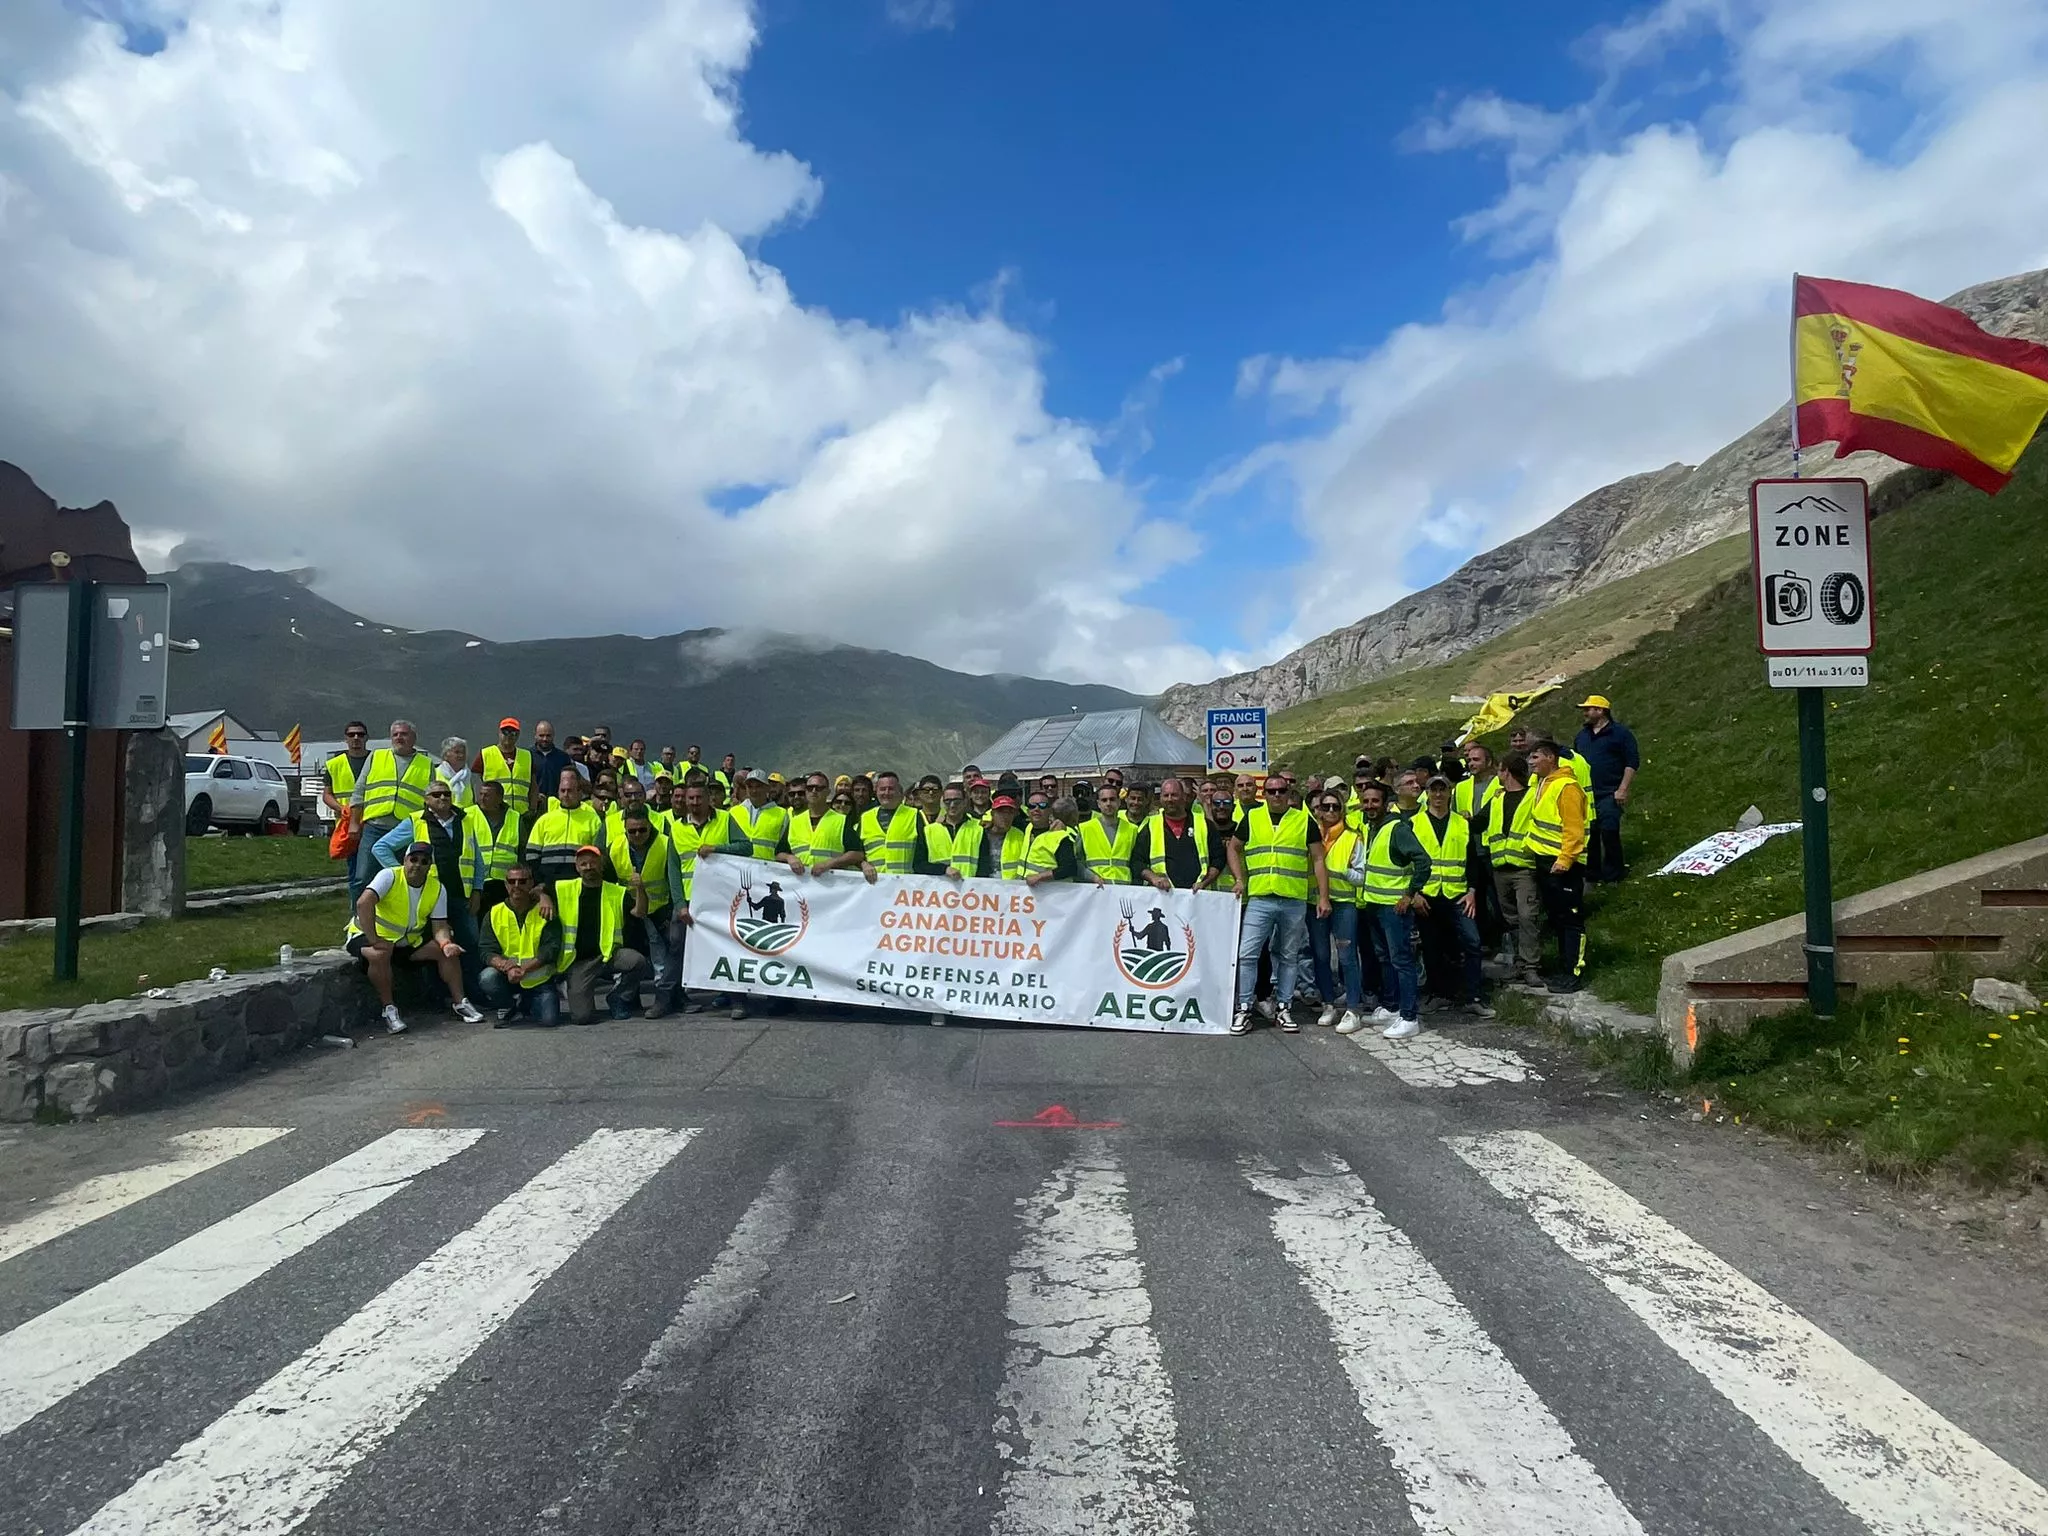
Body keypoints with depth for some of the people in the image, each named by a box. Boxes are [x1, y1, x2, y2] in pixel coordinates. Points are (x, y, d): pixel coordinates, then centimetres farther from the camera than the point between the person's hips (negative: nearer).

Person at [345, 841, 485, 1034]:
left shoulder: (437, 889, -4)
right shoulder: (390, 877, -20)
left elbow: (439, 926, -7)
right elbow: (363, 903, -35)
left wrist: (446, 943, -30)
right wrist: (374, 940, -38)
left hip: (408, 942, 6)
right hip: (369, 935, -5)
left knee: (448, 951, -10)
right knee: (380, 955, -38)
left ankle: (460, 1003, 0)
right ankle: (389, 1010, -21)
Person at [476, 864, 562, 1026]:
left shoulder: (544, 912, -1)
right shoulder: (494, 914, 3)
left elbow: (551, 950, -9)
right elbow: (488, 952, -5)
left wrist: (524, 969, -24)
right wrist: (507, 967, -26)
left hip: (538, 981, -1)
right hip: (506, 977, 1)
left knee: (549, 1019, -19)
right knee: (487, 979, -32)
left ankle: (523, 1006, 16)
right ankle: (510, 1005, 1)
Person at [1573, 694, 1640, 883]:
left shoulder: (1620, 732, -3)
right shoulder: (1583, 734, 17)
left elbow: (1632, 762, -7)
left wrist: (1622, 789, -13)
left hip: (1609, 795, -6)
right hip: (1585, 795, 6)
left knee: (1609, 831, -11)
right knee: (1588, 834, 7)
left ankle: (1612, 874, 0)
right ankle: (1591, 873, 17)